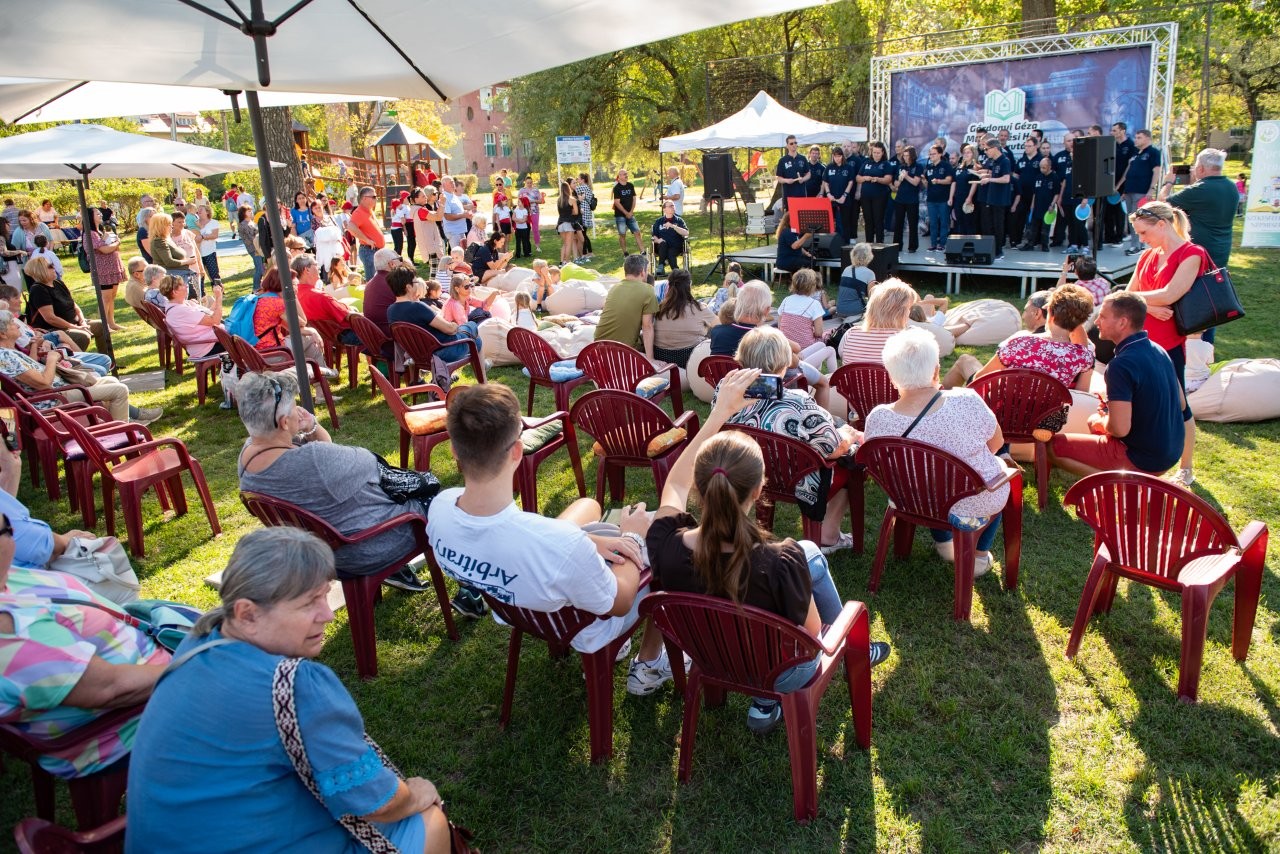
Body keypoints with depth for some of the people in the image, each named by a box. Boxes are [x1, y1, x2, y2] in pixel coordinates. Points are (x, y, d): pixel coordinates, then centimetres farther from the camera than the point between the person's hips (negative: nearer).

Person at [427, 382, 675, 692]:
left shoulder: (440, 507, -27)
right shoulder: (563, 545, -45)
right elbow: (619, 604, -23)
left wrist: (587, 542, -10)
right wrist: (633, 538, -7)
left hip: (517, 611, 5)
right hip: (577, 630, -5)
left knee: (587, 505, 26)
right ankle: (649, 666, 30)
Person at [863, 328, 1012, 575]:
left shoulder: (877, 419, -23)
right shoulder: (967, 403, -30)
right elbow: (996, 443, -9)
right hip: (974, 510, -2)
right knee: (1002, 464, 30)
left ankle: (943, 542, 44)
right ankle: (979, 554, 34)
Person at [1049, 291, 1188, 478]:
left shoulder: (1122, 365, -24)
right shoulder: (1159, 351, 4)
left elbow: (1120, 429, -28)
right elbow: (1182, 404, 14)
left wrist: (1100, 422, -5)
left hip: (1142, 460, -9)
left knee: (1052, 446, -4)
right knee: (1095, 420, 30)